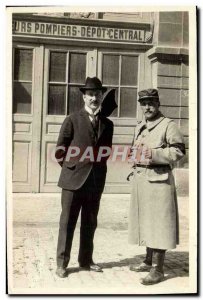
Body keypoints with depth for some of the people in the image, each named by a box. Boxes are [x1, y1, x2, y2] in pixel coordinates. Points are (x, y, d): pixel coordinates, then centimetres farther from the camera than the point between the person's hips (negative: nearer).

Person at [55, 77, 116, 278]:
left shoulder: (107, 124, 9)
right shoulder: (72, 120, -2)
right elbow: (60, 151, -1)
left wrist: (98, 168, 7)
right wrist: (72, 168, 0)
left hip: (96, 182, 4)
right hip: (74, 180, -4)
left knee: (90, 223, 12)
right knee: (67, 223, 3)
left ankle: (86, 260, 25)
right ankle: (62, 263, 13)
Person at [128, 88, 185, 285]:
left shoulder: (168, 125, -6)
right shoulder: (139, 127, 18)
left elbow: (178, 151, -13)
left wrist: (154, 154, -21)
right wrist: (134, 155, 8)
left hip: (158, 180, -8)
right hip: (140, 179, 8)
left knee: (158, 223, -5)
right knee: (145, 221, 15)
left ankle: (158, 269, 3)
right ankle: (149, 261, 29)